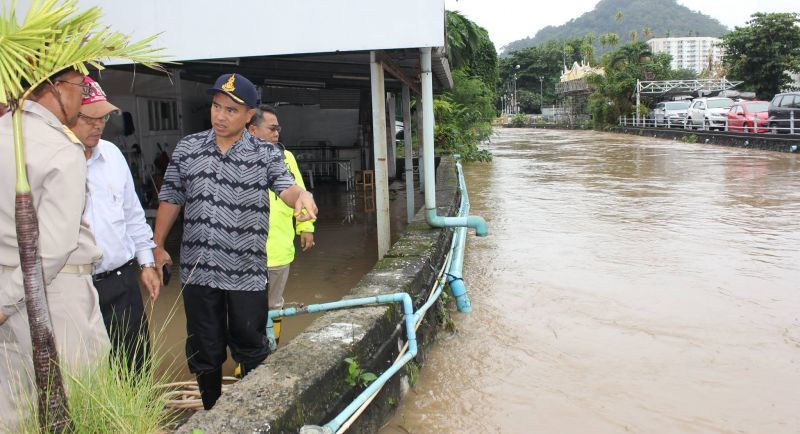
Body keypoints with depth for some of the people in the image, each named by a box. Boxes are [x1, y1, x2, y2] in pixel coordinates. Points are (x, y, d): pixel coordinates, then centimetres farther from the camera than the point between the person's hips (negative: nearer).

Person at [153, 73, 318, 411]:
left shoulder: (265, 154, -1)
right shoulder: (187, 148, 4)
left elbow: (285, 187, -16)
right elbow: (170, 198, 11)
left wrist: (302, 195, -40)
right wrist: (157, 245, 13)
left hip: (247, 272, -2)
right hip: (198, 269, 2)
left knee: (251, 348, 12)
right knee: (204, 351, 15)